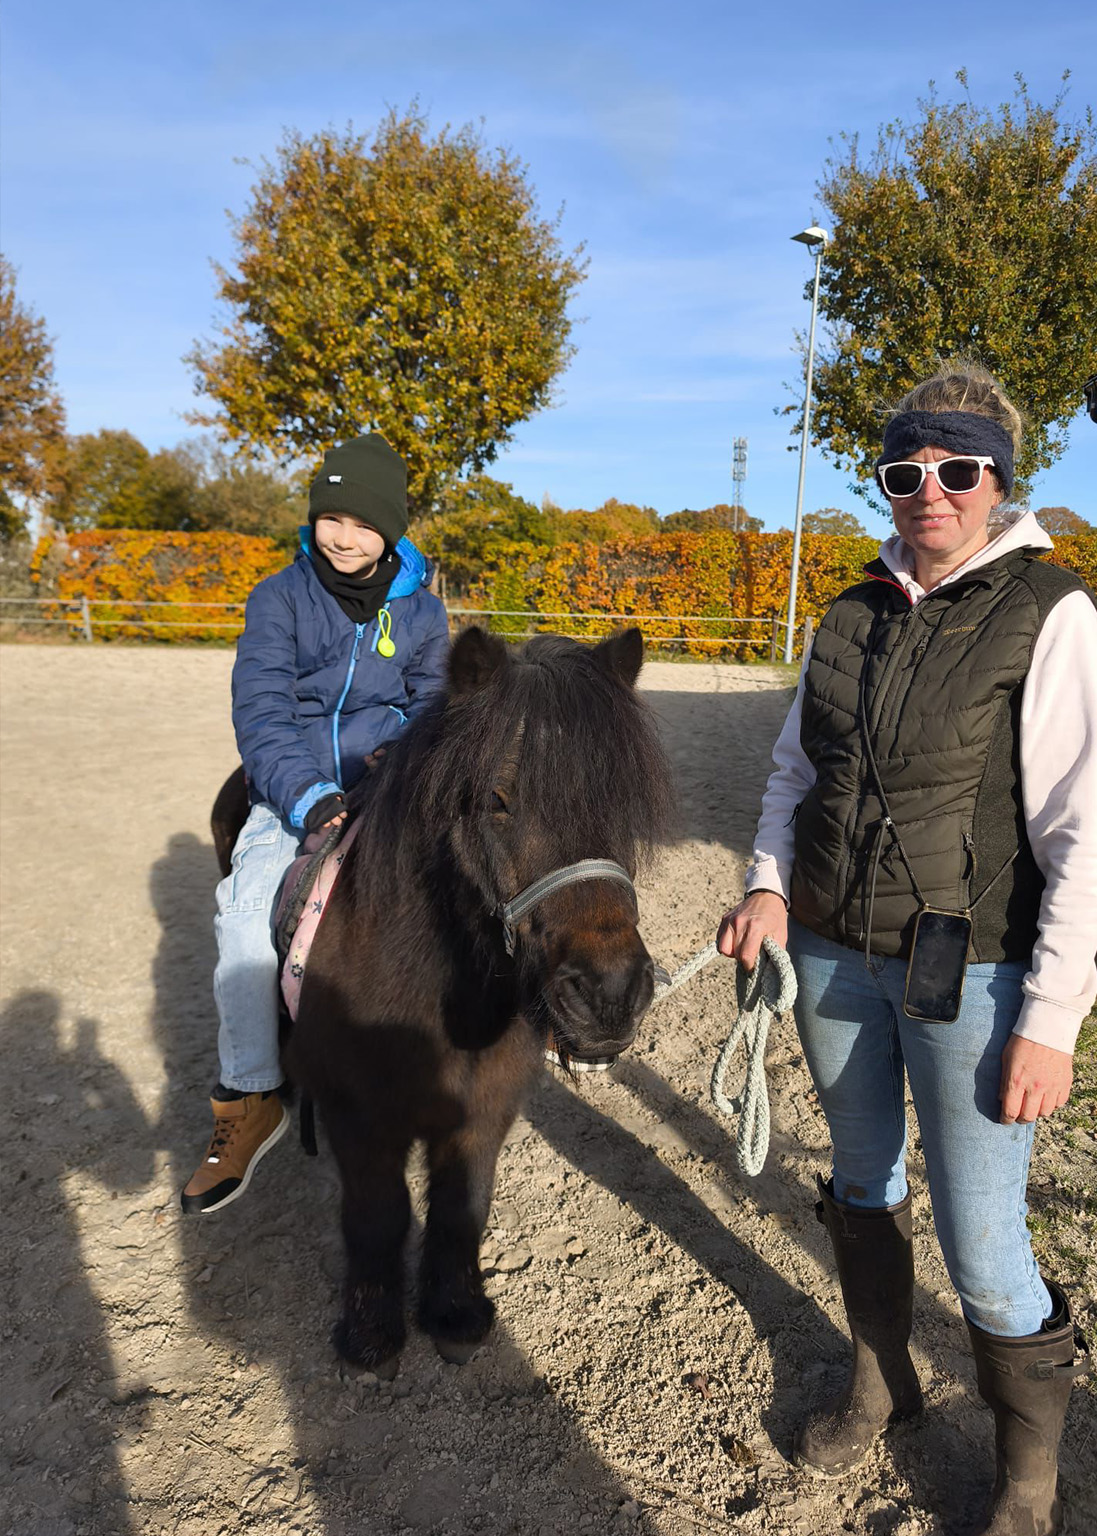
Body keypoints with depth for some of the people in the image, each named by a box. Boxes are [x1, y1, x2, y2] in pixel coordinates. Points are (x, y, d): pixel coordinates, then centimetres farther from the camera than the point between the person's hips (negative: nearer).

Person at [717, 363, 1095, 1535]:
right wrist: (770, 883, -2)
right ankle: (879, 1381, 48)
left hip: (968, 973, -5)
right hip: (834, 957, 5)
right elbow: (794, 769, 14)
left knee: (981, 1249, 3)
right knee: (862, 1184, 22)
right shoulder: (853, 617, 6)